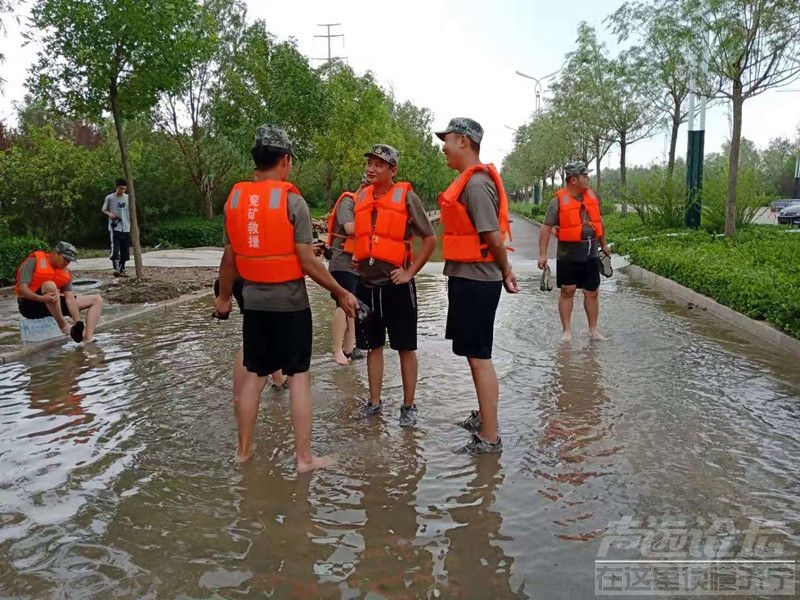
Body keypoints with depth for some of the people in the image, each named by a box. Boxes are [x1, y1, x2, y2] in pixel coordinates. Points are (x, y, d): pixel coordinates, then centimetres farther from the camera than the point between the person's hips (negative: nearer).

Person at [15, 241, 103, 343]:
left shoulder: (66, 272, 3)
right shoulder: (34, 262, -12)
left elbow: (70, 298, -8)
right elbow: (22, 289, -22)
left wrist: (77, 323, -23)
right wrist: (42, 298, -42)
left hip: (55, 304, 6)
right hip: (30, 305, -6)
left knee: (97, 300, -3)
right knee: (49, 285, -37)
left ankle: (88, 337, -26)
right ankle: (63, 326, -28)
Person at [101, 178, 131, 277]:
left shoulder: (128, 198, 8)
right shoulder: (109, 198, -1)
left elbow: (132, 212, 15)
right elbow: (103, 209, 9)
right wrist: (109, 214, -12)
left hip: (126, 228, 4)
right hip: (114, 228, -4)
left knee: (125, 251, 8)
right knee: (115, 249, -15)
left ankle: (122, 270, 18)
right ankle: (116, 269, -18)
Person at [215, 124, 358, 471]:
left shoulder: (234, 199, 2)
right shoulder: (292, 200, -13)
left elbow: (229, 259, 7)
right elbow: (308, 262, -15)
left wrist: (224, 297, 21)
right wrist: (341, 293, -4)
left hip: (254, 301, 5)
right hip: (290, 302, -5)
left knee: (253, 376, 15)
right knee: (298, 377, 4)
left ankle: (244, 449, 27)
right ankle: (304, 457, 11)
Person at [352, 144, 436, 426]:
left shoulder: (406, 196, -8)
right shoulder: (361, 197, 8)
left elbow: (430, 239, -6)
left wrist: (410, 272, -9)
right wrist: (358, 254, 10)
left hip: (396, 284, -5)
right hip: (366, 284, 5)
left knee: (405, 347, 5)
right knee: (373, 345, 14)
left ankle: (409, 406, 17)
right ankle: (374, 402, 26)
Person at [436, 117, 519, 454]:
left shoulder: (476, 183, -18)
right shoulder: (472, 179, 13)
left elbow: (494, 238, -21)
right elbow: (492, 237, 14)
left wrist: (504, 272, -6)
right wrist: (505, 272, 13)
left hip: (475, 280, -10)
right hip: (468, 278, 10)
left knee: (479, 358, -3)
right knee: (476, 354, 21)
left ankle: (489, 438, 8)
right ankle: (483, 417, 37)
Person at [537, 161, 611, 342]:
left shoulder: (592, 196, 6)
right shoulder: (559, 201, -10)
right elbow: (546, 228, -11)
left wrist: (603, 244, 24)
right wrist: (543, 254, -16)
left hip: (591, 255, 4)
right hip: (567, 257, -4)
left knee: (592, 293, 9)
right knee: (567, 292, 4)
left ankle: (593, 329, 23)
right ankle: (566, 330, 15)